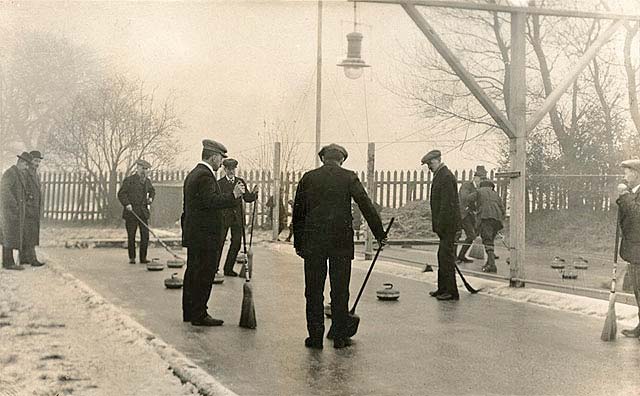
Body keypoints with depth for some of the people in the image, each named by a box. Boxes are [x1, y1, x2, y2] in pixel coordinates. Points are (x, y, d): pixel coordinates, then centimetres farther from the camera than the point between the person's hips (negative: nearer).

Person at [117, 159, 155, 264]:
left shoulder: (147, 181, 13)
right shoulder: (129, 180, -2)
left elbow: (152, 191, 32)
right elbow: (121, 194, -4)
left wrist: (151, 198, 12)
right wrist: (127, 204, -18)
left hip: (143, 213, 4)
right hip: (131, 212, -4)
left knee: (145, 235, -2)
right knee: (131, 236, 1)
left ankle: (143, 258, 6)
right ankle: (132, 258, 12)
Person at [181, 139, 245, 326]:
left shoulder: (192, 174, 17)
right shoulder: (205, 176, -15)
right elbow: (211, 201, -27)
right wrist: (233, 195, -22)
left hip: (193, 235, 11)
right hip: (205, 237, -11)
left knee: (193, 274, 14)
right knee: (204, 275, -5)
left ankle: (189, 312, 20)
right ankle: (199, 315, -2)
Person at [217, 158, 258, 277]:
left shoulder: (241, 182, 12)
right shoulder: (220, 183, -1)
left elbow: (247, 198, 11)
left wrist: (254, 193, -8)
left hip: (237, 218, 4)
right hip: (224, 217, -4)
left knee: (236, 243, 5)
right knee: (219, 242, -4)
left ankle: (228, 269, 15)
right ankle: (214, 268, 6)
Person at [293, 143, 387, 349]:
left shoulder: (308, 178, 6)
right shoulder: (349, 177, 1)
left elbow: (298, 212, 8)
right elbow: (367, 207, -3)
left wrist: (298, 244, 14)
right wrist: (380, 235, 4)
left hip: (313, 242, 1)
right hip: (341, 242, -1)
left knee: (314, 292, 7)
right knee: (340, 292, 7)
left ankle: (315, 337, 8)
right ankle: (340, 337, 11)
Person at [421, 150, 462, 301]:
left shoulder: (446, 177, -16)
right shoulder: (441, 175, 16)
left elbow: (446, 204, -20)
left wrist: (440, 225, -20)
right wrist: (438, 225, 18)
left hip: (448, 225, -10)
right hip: (446, 225, 10)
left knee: (446, 256, -6)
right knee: (443, 256, 14)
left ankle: (451, 291, 0)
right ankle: (443, 289, 22)